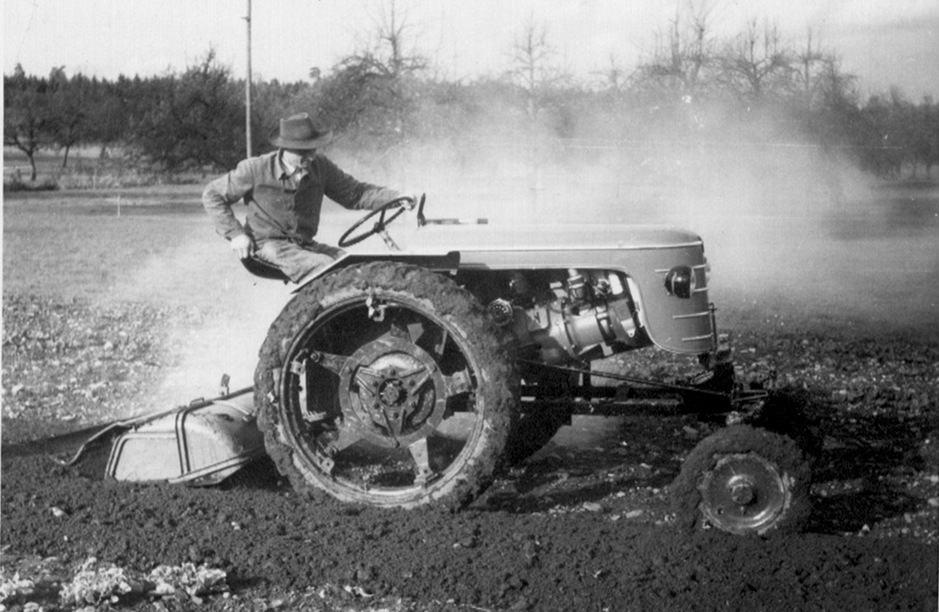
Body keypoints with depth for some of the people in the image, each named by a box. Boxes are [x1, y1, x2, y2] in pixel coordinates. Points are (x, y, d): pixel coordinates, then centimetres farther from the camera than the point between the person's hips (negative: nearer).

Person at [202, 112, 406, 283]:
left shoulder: (320, 166, 0)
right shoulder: (257, 170, -10)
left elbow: (354, 193, 5)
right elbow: (212, 195, -1)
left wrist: (395, 198, -9)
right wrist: (235, 233, -10)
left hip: (305, 245, 5)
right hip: (269, 245, -5)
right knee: (325, 267, -30)